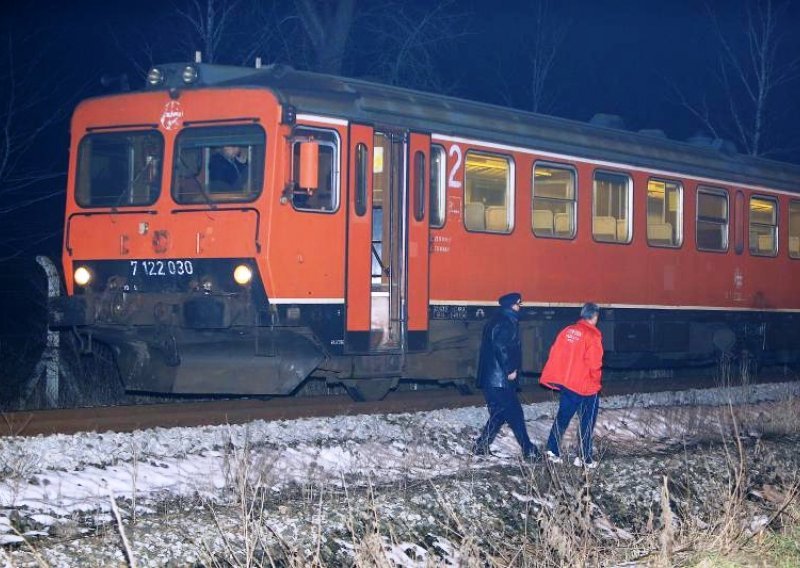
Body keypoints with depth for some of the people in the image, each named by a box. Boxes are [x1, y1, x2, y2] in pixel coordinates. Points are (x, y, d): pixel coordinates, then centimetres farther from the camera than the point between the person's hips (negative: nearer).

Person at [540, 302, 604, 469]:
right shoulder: (592, 335, -13)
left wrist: (554, 379, 14)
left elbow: (555, 354, 7)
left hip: (565, 383, 6)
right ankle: (585, 458, 3)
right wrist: (596, 380, 0)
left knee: (562, 417, 16)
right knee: (587, 422, 3)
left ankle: (552, 451, 12)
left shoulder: (568, 331, 5)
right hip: (586, 386, -6)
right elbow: (594, 363, -16)